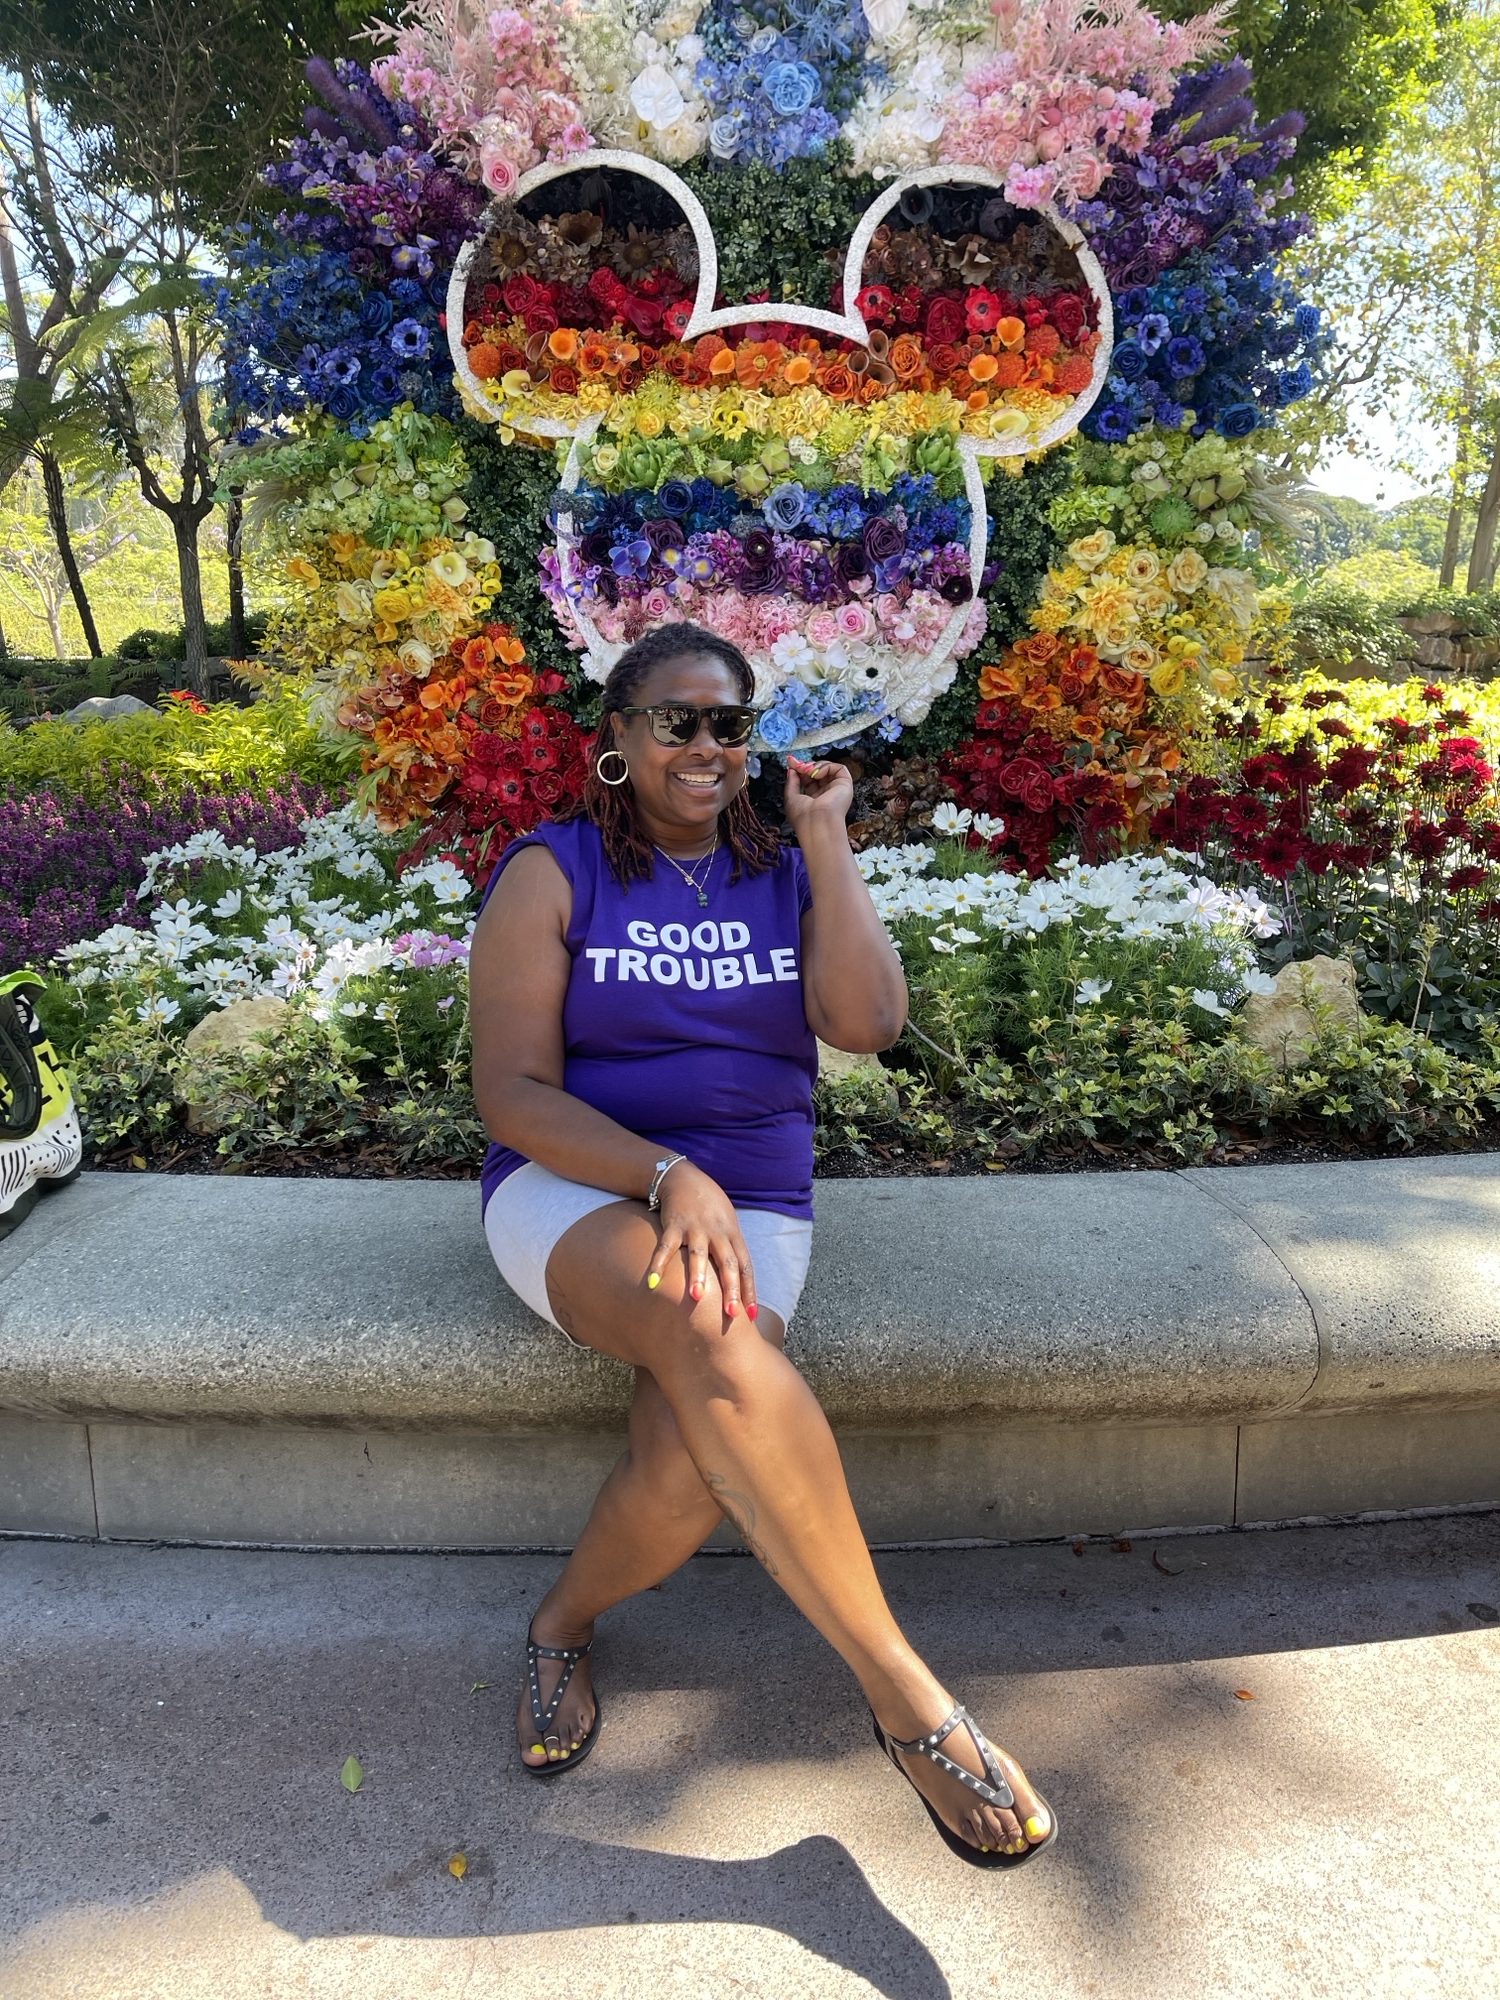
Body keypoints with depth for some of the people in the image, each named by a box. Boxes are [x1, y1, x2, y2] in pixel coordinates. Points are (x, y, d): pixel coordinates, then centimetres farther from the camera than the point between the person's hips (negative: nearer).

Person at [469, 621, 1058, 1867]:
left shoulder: (790, 875, 11)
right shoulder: (552, 874, 2)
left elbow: (868, 1022, -8)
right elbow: (512, 1094, -6)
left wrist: (827, 836, -4)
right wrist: (668, 1177, -22)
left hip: (751, 1208, 3)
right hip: (575, 1191, -2)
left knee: (690, 1463, -28)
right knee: (712, 1335, -37)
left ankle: (567, 1622, 6)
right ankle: (909, 1700, -25)